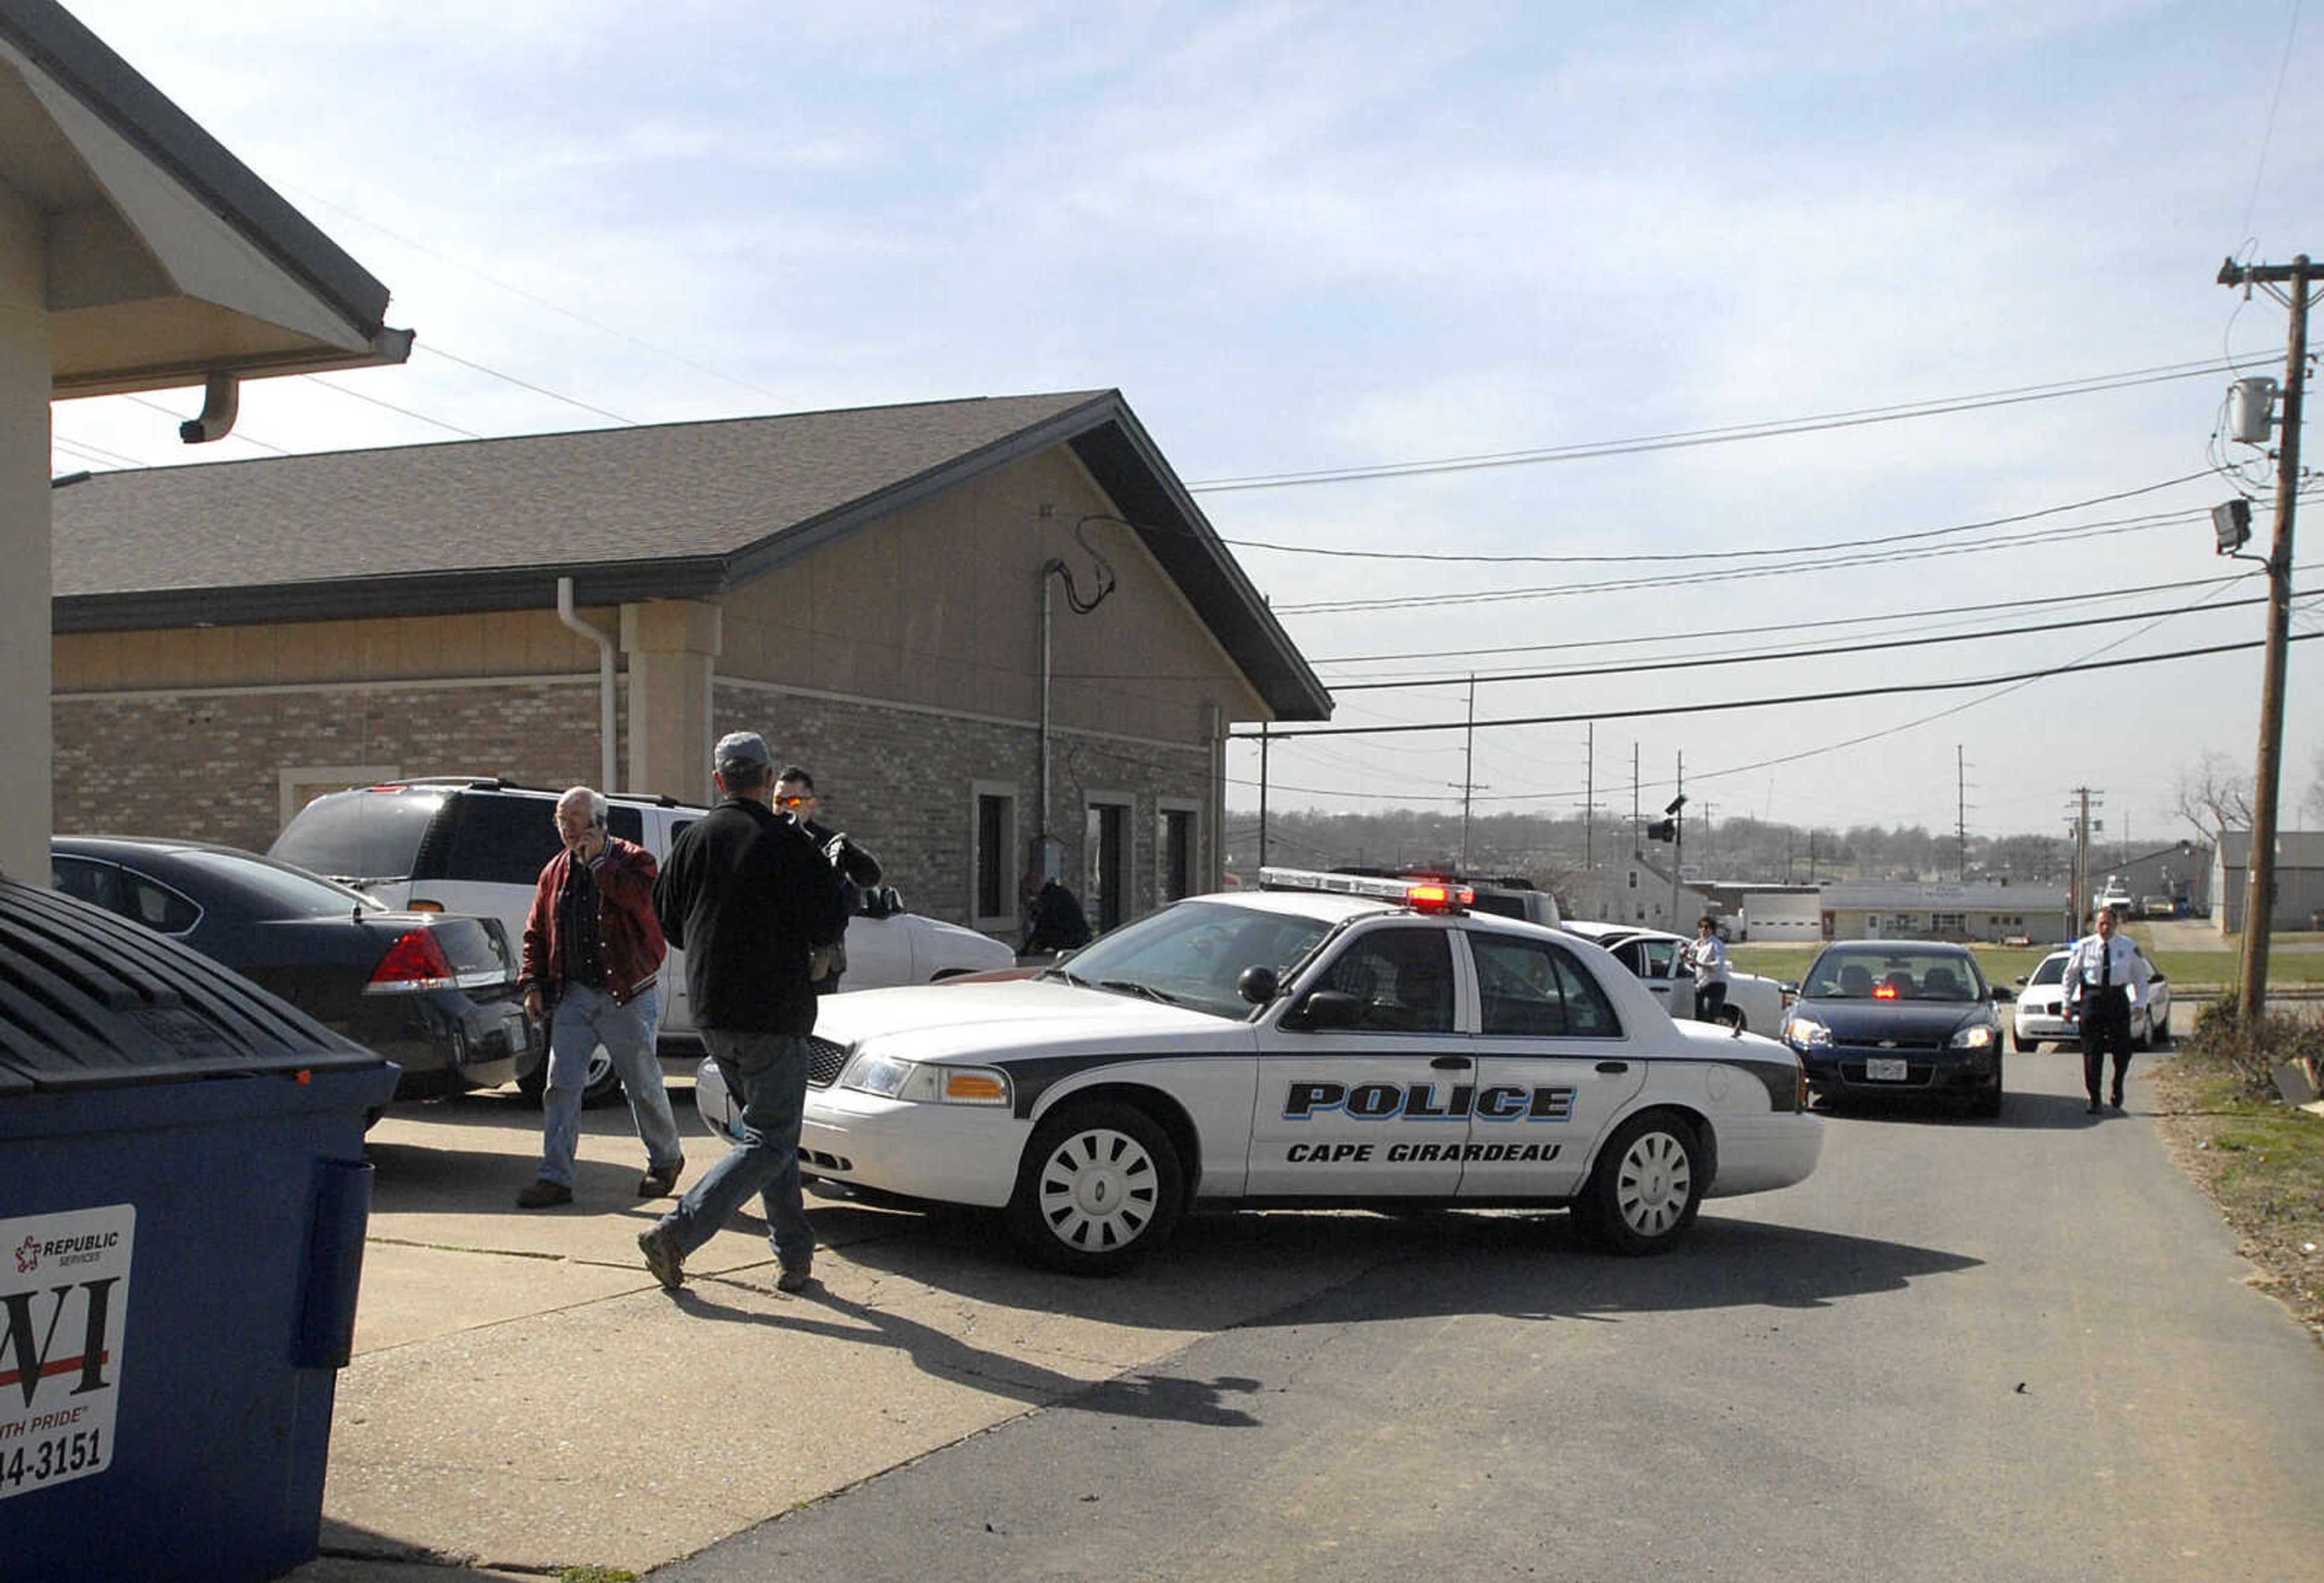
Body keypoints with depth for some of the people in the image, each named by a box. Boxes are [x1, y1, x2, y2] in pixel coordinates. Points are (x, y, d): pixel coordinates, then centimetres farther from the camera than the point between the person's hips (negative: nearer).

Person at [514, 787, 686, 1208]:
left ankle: (666, 1160, 27)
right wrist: (534, 983, 8)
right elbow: (536, 933, 17)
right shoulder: (555, 871, 11)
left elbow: (644, 901, -27)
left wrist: (598, 861, -21)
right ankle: (555, 1177, 2)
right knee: (561, 1085, -2)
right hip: (573, 995, 5)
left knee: (643, 1086, 6)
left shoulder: (632, 860, -5)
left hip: (627, 995, -5)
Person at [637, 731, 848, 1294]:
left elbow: (669, 923, 13)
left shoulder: (693, 839, 6)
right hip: (773, 1015, -7)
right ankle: (676, 1232, -14)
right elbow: (829, 924, -11)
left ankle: (795, 1255, 18)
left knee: (769, 1130, 17)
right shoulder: (787, 842, -12)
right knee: (770, 1142, -2)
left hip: (711, 1013, 7)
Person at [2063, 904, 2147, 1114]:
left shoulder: (2128, 947, 2)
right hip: (2092, 997, -1)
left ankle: (2118, 1087, 31)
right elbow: (2070, 975, 7)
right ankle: (2093, 1099, 8)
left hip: (2118, 997, 1)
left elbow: (2140, 976, 10)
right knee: (2092, 1051, 0)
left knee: (2123, 1049, 2)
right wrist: (2067, 1004, 4)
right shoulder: (2084, 946, 0)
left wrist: (2139, 1004, 2)